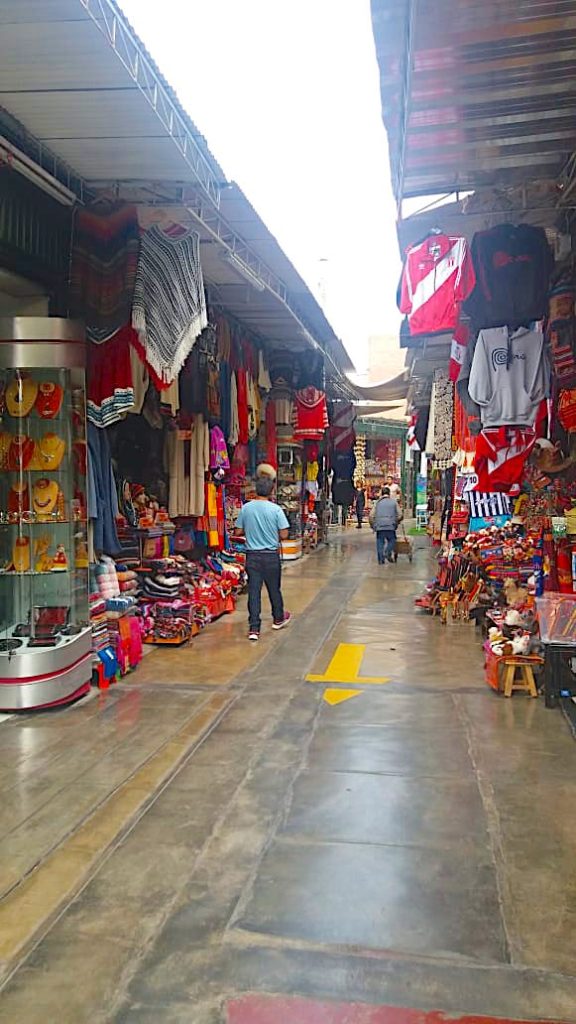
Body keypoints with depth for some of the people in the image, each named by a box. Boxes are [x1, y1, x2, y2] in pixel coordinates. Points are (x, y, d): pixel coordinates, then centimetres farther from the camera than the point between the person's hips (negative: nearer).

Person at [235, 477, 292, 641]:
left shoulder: (245, 508, -4)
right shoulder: (276, 509, -11)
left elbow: (238, 531, 3)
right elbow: (284, 534, -10)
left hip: (252, 555, 1)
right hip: (271, 555, -1)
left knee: (253, 591, 3)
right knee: (274, 589, 17)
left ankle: (254, 628, 0)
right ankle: (278, 619, 37)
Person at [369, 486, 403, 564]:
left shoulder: (377, 502, 10)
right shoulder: (394, 502, 9)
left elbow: (371, 516, 5)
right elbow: (400, 515, 6)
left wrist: (373, 525, 16)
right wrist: (396, 523, 23)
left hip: (379, 526, 1)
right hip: (390, 526, -1)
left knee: (380, 542, 9)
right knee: (392, 540, 16)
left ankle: (381, 560, 7)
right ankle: (388, 552, -8)